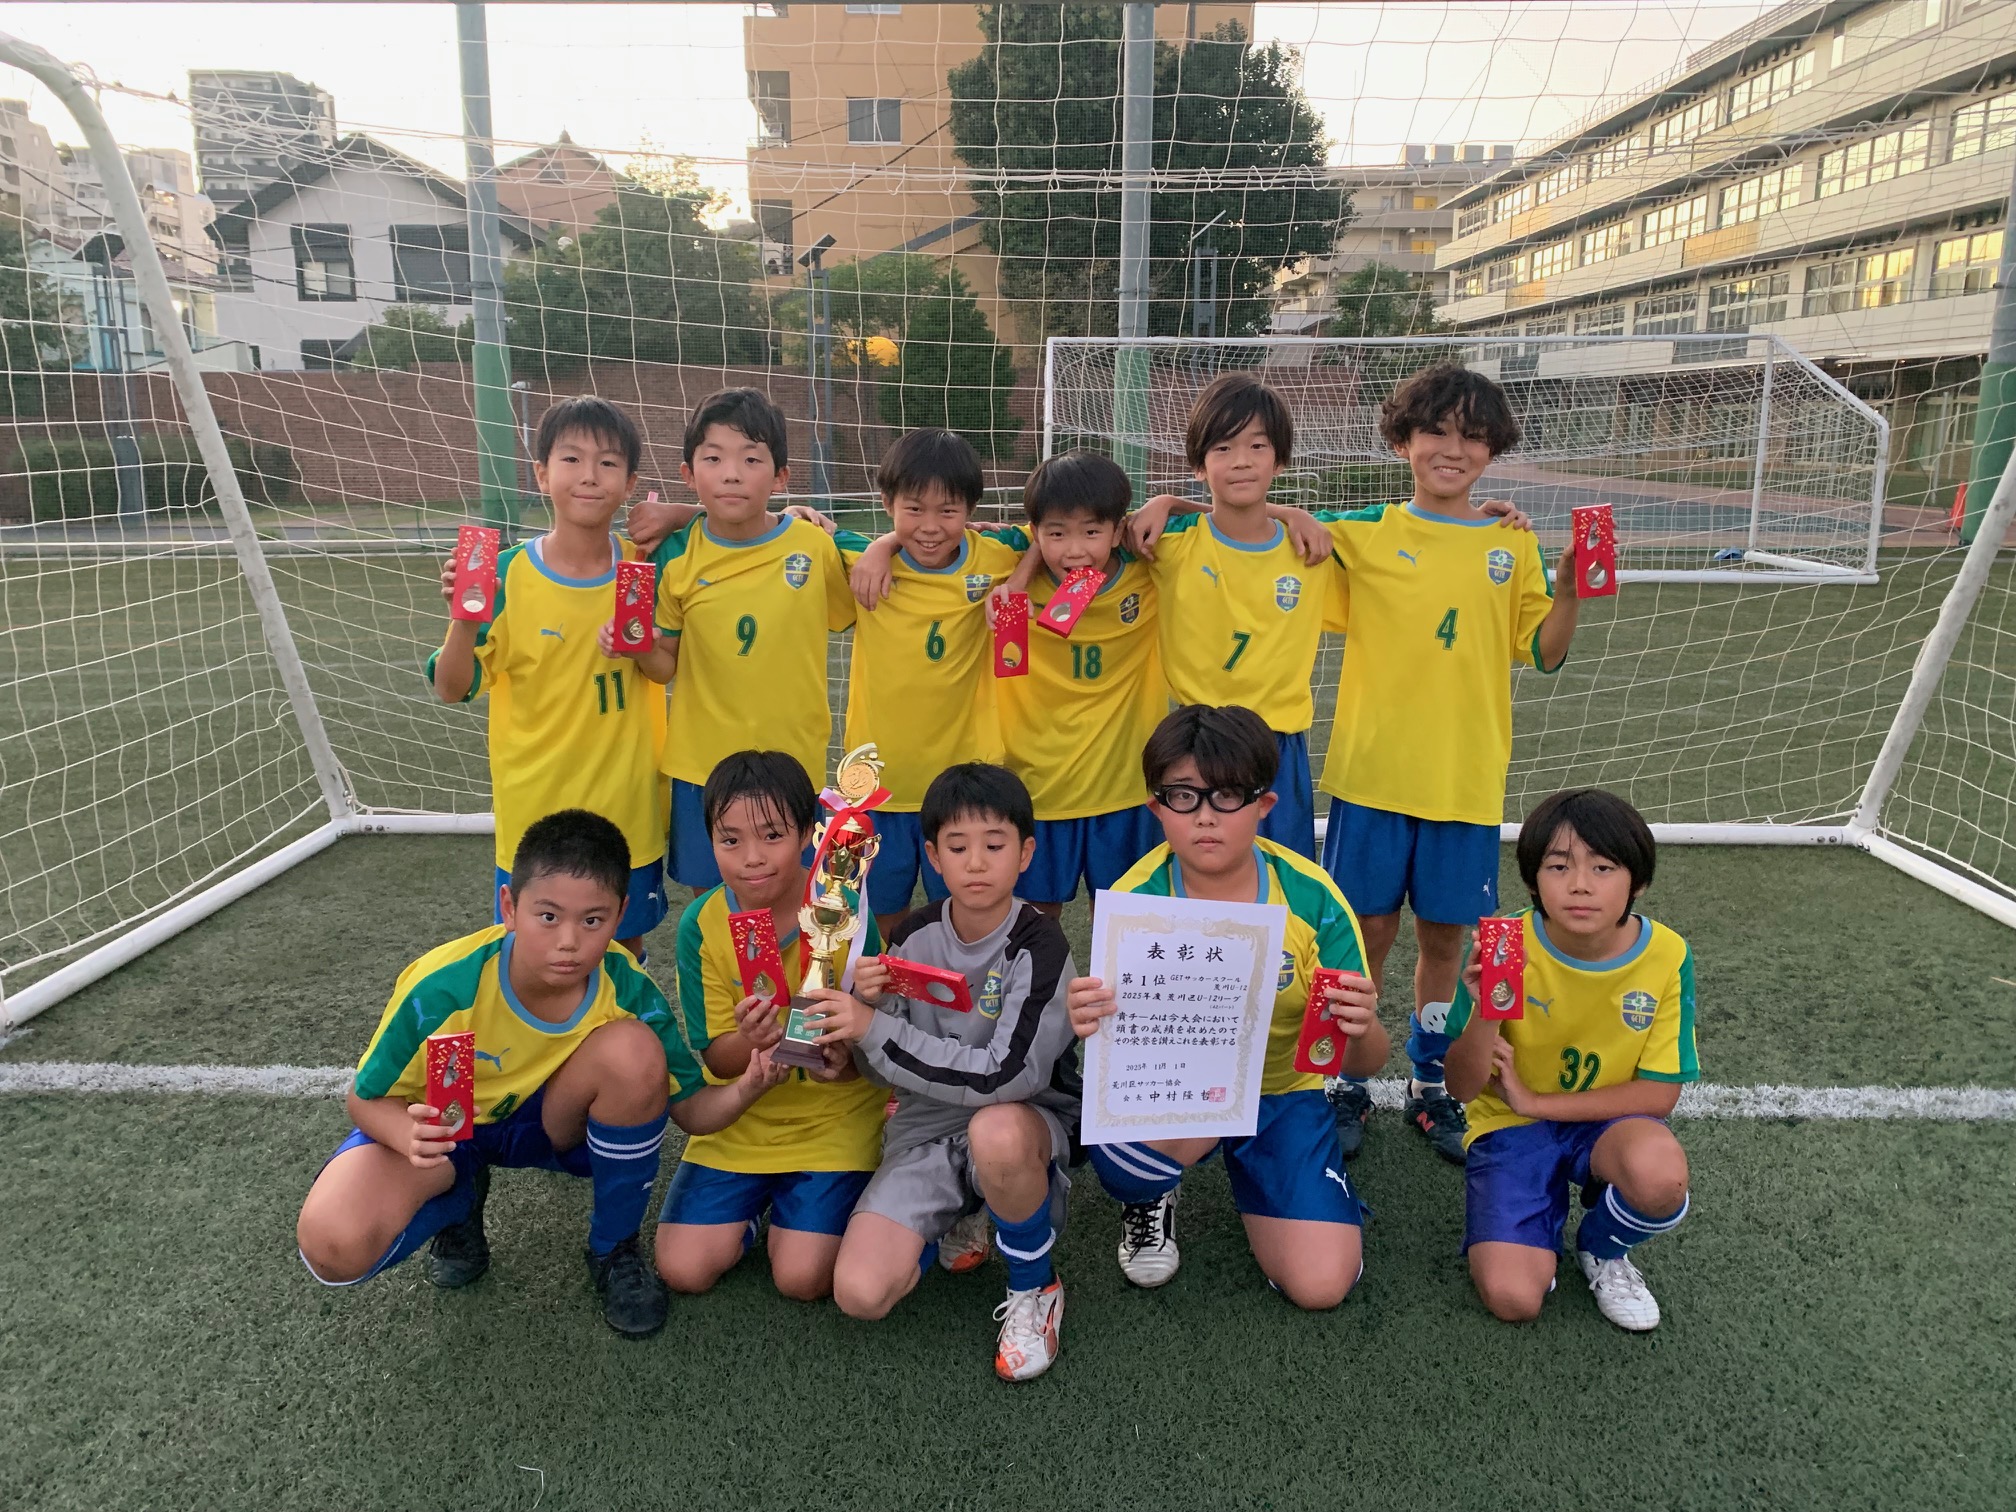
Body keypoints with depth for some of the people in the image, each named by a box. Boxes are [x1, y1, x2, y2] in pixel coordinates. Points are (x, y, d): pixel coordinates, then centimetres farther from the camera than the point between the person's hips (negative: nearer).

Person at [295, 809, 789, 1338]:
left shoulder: (627, 990, -25)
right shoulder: (441, 989, -30)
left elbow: (692, 1109, -18)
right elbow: (367, 1097, -16)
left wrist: (744, 1090, -41)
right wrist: (411, 1137, -39)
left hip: (554, 1122, 1)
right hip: (437, 1123, -1)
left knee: (634, 1050, -32)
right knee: (335, 1247, -29)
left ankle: (615, 1249, -7)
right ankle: (461, 1199, 9)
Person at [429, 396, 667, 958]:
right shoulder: (507, 576, -11)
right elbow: (452, 689, -6)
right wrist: (465, 618, -26)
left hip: (629, 804, 2)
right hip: (537, 806, -2)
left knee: (626, 943, 19)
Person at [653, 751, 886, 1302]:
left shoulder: (847, 912, -18)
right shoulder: (701, 923, -13)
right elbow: (716, 1060, -9)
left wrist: (849, 1060, -33)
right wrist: (751, 1040, -32)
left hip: (831, 1115, -2)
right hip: (738, 1117, 2)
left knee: (802, 1278, -13)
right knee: (683, 1269, -7)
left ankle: (792, 1205, 19)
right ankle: (758, 1202, 21)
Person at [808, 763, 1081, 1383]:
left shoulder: (1039, 945, -18)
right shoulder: (914, 937, -4)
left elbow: (1006, 1077, -28)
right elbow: (883, 1071, 3)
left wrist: (875, 1030, -25)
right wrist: (868, 1002, -19)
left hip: (1022, 1126, -3)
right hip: (925, 1129, 3)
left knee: (996, 1132, -40)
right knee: (859, 1293, -18)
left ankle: (1035, 1288, -9)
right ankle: (956, 1230, 15)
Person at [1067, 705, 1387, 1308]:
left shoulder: (1313, 899, -16)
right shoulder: (1132, 902, -19)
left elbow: (1365, 1063, -11)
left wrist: (1361, 1030, -35)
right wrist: (1087, 1026, -40)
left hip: (1281, 1090, 1)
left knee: (1322, 1285, -13)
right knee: (1122, 1161, -35)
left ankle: (1244, 1173, 19)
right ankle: (1151, 1197, 5)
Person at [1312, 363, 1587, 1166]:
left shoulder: (1513, 545, 5)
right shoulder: (1363, 533, -1)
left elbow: (1545, 652, 5)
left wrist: (1572, 583, -10)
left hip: (1467, 779, 2)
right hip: (1372, 771, -2)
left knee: (1444, 933, 11)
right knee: (1367, 931, 5)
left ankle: (1429, 1084, 30)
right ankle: (1347, 1083, 23)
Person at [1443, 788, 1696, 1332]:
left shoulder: (1666, 956, -15)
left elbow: (1660, 1094, -10)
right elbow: (1461, 1087, -16)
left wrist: (1534, 1101, -16)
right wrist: (1486, 1014, -37)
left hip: (1605, 1123, 1)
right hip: (1510, 1125, -1)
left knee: (1661, 1174, -34)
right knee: (1513, 1298, -19)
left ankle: (1602, 1249, 2)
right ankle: (1550, 1206, 15)